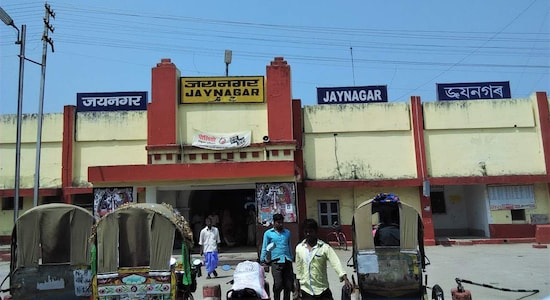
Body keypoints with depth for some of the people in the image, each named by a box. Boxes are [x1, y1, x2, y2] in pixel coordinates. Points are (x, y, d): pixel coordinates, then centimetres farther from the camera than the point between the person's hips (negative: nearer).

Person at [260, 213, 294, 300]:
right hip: (276, 262, -3)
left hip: (288, 261, 4)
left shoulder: (287, 232, 13)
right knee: (278, 285, -8)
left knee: (289, 285, 6)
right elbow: (264, 248, 5)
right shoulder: (268, 233, 3)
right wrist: (262, 261, 1)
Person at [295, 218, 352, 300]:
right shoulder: (299, 248, 0)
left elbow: (336, 263, -20)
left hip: (322, 289, -2)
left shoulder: (324, 247, -10)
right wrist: (298, 284, 14)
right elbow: (299, 267, 10)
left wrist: (345, 279, -33)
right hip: (306, 289, 2)